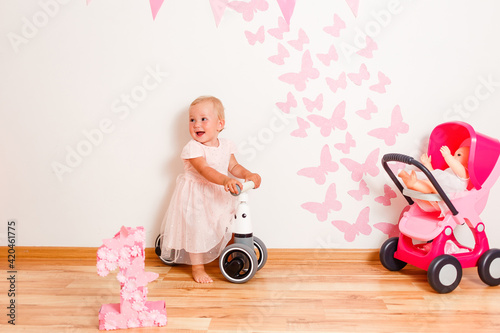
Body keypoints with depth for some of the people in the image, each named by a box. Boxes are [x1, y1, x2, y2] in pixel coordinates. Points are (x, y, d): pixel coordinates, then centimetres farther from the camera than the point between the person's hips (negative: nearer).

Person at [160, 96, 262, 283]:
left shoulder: (225, 146, -1)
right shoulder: (193, 148, -21)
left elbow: (233, 166, 6)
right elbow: (204, 170, -34)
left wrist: (248, 175, -13)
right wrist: (225, 180, -49)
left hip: (219, 196, 6)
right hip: (196, 197, -5)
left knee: (228, 227, 13)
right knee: (196, 229, -2)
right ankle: (197, 267, 13)